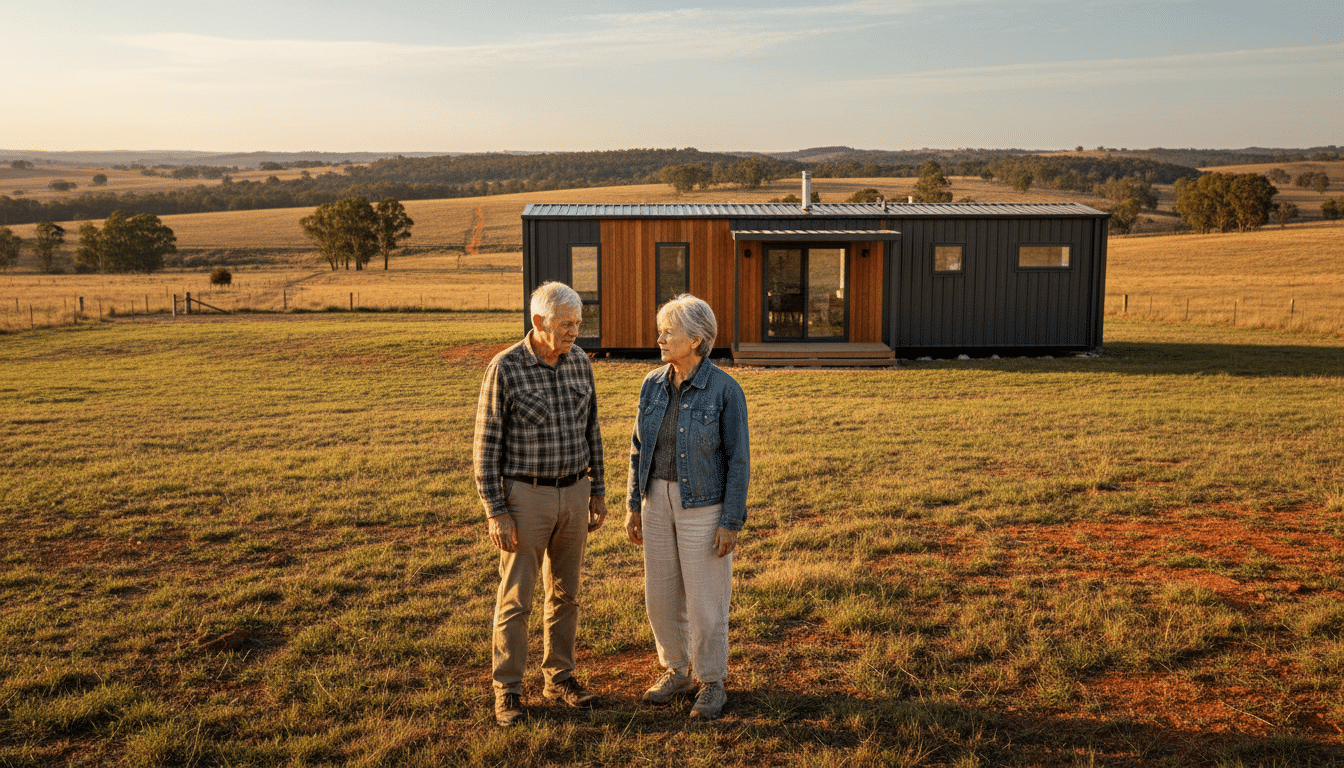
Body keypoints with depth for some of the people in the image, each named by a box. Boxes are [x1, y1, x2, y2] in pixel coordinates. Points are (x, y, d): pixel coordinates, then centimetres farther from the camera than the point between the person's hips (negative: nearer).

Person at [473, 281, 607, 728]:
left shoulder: (580, 362, 2)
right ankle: (508, 690, 16)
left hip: (573, 493, 5)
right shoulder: (505, 368, -14)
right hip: (526, 495, -5)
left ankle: (559, 678, 28)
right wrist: (496, 513, -14)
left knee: (565, 592, 13)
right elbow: (487, 446, -11)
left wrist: (598, 492, 11)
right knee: (516, 598, 3)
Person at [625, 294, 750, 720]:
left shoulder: (725, 390, -15)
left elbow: (738, 458, -13)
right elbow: (641, 448, 7)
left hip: (705, 504, -5)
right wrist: (634, 506, 7)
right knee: (662, 593, 12)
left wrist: (731, 523, -14)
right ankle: (677, 672, 32)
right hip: (660, 500, 5)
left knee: (705, 598, 3)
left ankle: (711, 684, 23)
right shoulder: (653, 385, 1)